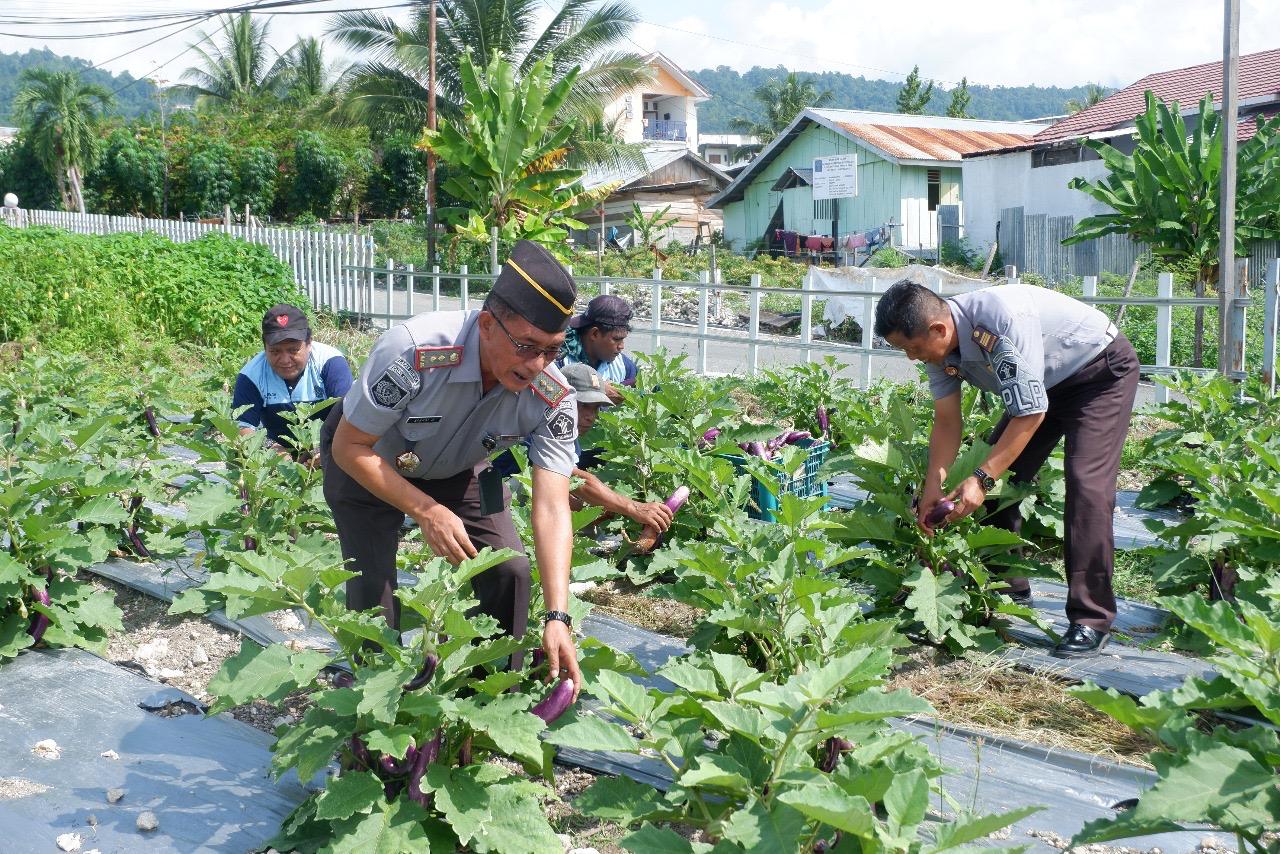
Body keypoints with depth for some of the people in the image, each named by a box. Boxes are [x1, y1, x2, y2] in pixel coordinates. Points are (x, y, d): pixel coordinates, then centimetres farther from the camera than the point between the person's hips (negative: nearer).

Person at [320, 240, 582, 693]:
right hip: (367, 459, -3)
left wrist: (557, 618, -41)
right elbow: (350, 447, -28)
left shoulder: (553, 397, -30)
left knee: (509, 569, -7)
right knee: (372, 584, -12)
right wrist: (427, 511, -36)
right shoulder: (413, 350, -41)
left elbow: (552, 507, -31)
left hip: (460, 466, 3)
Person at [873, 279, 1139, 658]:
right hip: (1043, 383, 8)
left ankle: (1091, 620, -14)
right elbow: (947, 422, -5)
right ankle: (1007, 590, 16)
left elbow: (1030, 414, -32)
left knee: (1086, 484, -20)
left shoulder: (1002, 321, -39)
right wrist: (933, 487, -13)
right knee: (1000, 477, 3)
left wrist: (981, 480, -32)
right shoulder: (939, 343, -14)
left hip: (1102, 372, -8)